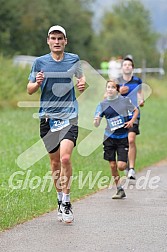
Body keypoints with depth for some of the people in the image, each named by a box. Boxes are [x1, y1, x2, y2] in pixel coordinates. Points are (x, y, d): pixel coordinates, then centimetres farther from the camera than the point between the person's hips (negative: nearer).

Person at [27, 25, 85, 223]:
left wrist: (82, 84, -2)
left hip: (69, 117, -1)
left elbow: (81, 76, 22)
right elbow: (29, 90, 7)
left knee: (65, 158, -18)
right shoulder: (40, 62, 2)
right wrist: (37, 83, -16)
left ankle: (66, 203, -8)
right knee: (54, 162, 7)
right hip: (47, 117, 1)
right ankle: (60, 200, 24)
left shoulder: (74, 60, 4)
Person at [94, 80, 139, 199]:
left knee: (121, 166, -11)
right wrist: (96, 120, -24)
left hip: (123, 137, -2)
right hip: (110, 138, 2)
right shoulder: (103, 104, 1)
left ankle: (129, 167, 26)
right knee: (112, 165, 1)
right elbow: (97, 124, 0)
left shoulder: (124, 100, -2)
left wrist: (132, 121, -4)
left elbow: (136, 110, 14)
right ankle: (120, 190, 15)